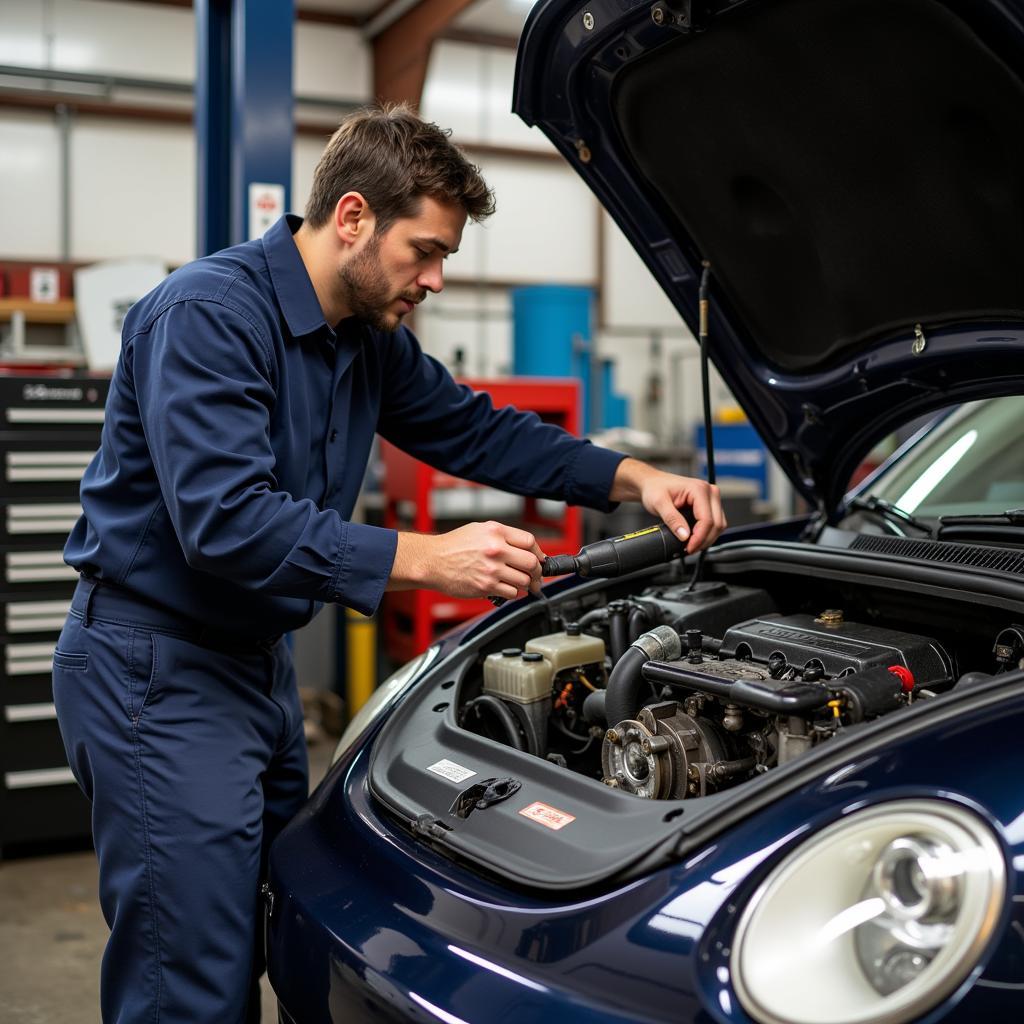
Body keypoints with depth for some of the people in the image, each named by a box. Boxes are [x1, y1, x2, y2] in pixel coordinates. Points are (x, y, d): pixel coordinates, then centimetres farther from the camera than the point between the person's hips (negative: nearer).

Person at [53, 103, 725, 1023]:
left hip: (256, 660, 9)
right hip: (157, 670, -9)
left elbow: (477, 431, 16)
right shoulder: (209, 312, -21)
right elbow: (225, 521, -30)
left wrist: (630, 478, 5)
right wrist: (425, 559, -32)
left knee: (264, 943, 18)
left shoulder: (370, 339, 7)